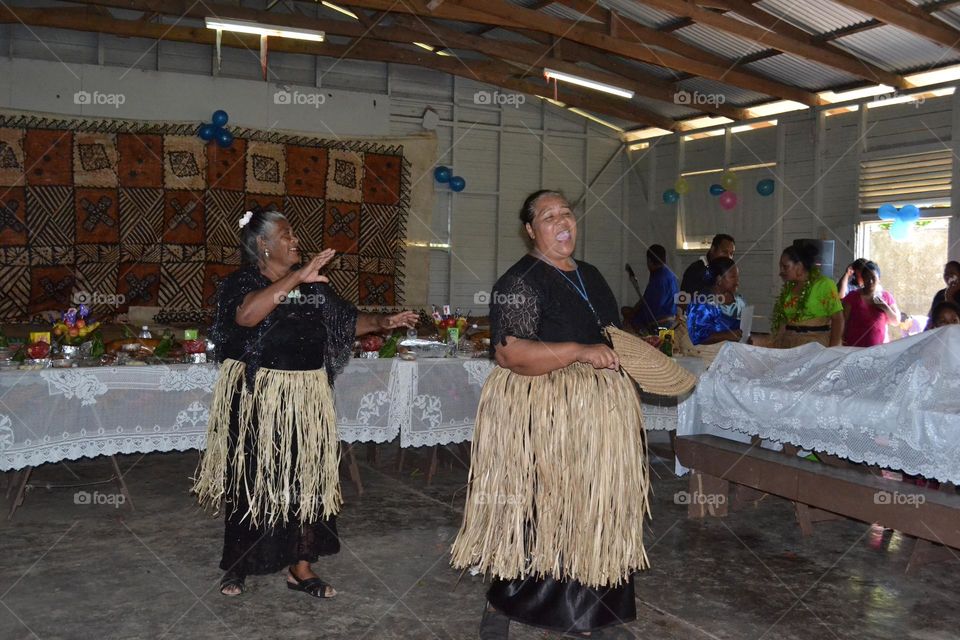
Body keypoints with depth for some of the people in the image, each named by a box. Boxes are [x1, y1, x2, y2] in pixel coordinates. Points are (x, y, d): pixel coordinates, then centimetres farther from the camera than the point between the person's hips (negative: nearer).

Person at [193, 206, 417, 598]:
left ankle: (300, 567, 18)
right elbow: (247, 315, -28)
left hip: (305, 399, 4)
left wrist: (382, 323, -4)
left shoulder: (313, 285, 9)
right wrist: (295, 278, -30)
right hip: (255, 399, -4)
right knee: (250, 479, 6)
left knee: (306, 479, 6)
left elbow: (346, 322, 12)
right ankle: (237, 567, 25)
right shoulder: (242, 282, -7)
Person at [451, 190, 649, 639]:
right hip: (540, 417, -8)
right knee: (535, 516, -1)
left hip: (599, 415, 8)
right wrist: (579, 352, -28)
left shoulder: (590, 276, 14)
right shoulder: (520, 281, -11)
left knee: (596, 513, 13)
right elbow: (509, 353, -22)